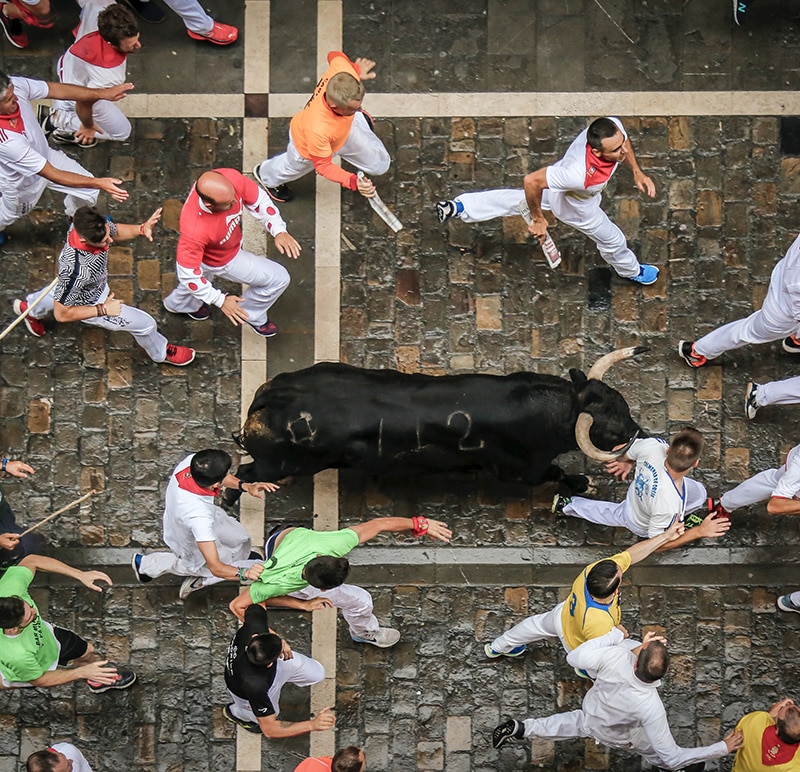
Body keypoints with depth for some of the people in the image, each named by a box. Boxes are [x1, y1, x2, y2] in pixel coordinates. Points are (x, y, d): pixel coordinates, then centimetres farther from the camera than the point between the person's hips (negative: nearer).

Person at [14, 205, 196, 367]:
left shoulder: (99, 223, -33)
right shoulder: (74, 269, -50)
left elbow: (116, 231, -7)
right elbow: (61, 314, -34)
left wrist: (142, 229, -26)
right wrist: (103, 310, -30)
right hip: (88, 304, -6)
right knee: (146, 324, 6)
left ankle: (29, 308, 72)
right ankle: (161, 353, 40)